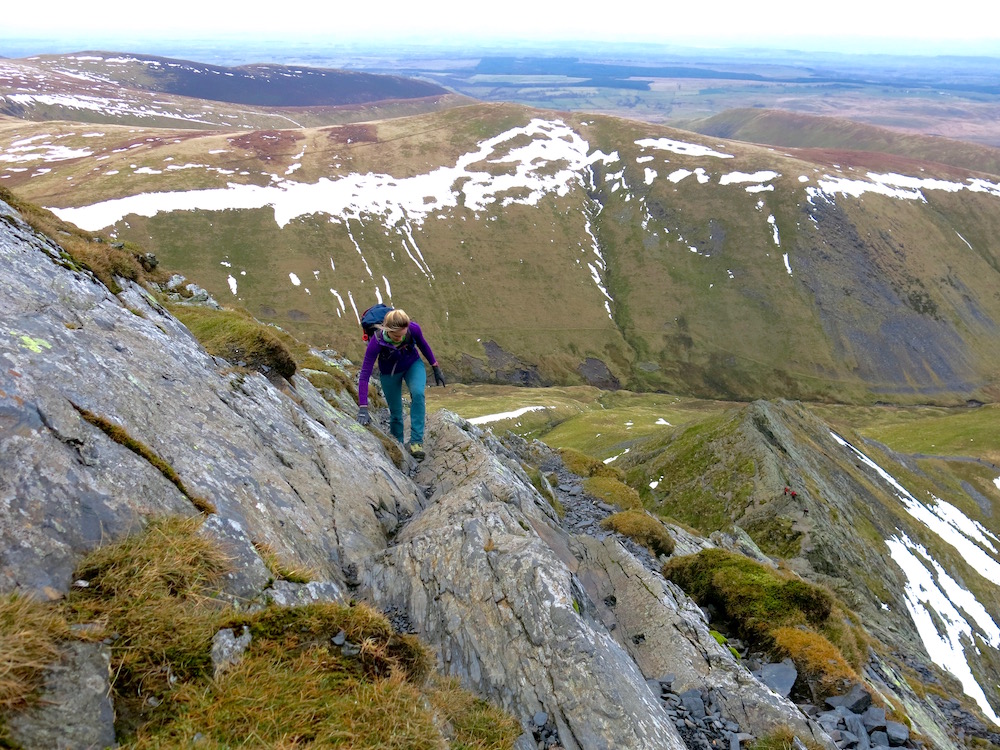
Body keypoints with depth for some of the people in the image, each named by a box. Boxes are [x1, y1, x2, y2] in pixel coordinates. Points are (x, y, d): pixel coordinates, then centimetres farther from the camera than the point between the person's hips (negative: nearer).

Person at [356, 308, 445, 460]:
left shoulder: (413, 328, -31)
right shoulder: (377, 342, -37)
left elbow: (423, 345, -6)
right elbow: (364, 376, -36)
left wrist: (436, 368, 2)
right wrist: (363, 409, -41)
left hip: (413, 365, 1)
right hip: (389, 373, -1)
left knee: (417, 393, -27)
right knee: (395, 412, 5)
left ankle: (416, 441, -21)